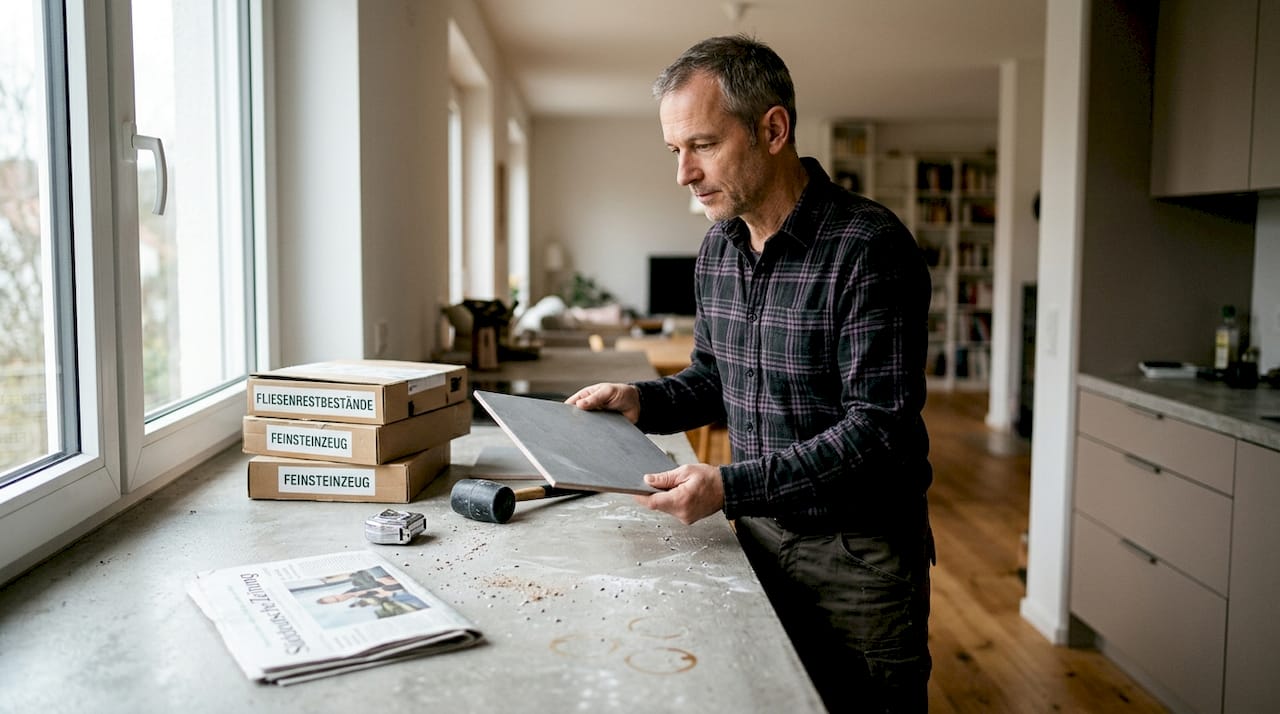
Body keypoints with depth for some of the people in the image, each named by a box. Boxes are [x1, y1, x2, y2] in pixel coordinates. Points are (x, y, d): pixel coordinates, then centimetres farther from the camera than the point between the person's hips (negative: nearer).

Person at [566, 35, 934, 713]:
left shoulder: (868, 247, -21)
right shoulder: (718, 246, 4)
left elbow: (878, 429, -24)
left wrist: (732, 487, -27)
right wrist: (643, 401, -3)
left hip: (856, 551, -6)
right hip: (759, 534, 7)